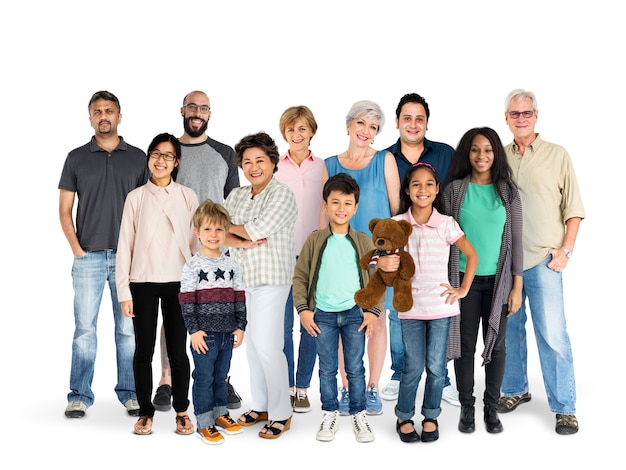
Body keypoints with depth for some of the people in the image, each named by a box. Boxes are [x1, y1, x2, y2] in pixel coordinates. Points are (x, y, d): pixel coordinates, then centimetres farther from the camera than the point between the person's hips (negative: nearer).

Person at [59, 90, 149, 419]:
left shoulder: (138, 158, 7)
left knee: (128, 328, 6)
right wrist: (77, 249, -5)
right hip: (89, 256, 0)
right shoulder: (77, 158, 6)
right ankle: (79, 396, 10)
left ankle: (129, 392, 16)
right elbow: (64, 209, 6)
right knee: (84, 328, 1)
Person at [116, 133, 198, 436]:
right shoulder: (136, 197, 3)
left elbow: (196, 242, 5)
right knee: (144, 349, 5)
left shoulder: (188, 197, 3)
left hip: (178, 282, 0)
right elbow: (125, 245, 2)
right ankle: (146, 412, 17)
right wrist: (124, 291, -2)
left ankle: (181, 411, 17)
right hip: (143, 283, 0)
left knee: (178, 349, 4)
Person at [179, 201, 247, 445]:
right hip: (204, 333, -4)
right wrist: (193, 330, -13)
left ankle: (220, 414, 30)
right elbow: (187, 301, -9)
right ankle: (204, 423, 13)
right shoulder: (193, 265, -7)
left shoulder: (231, 264, 7)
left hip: (227, 332, 4)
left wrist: (240, 326, 6)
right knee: (204, 378, 3)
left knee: (221, 376, 16)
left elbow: (239, 296, 10)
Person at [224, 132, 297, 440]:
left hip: (271, 279, -7)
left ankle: (281, 414, 4)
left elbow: (257, 229, -19)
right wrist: (243, 241, -16)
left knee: (266, 345, -8)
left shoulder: (282, 194, -8)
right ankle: (259, 406, 24)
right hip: (242, 278, 7)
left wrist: (231, 227, -1)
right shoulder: (236, 196, 13)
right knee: (251, 343, 12)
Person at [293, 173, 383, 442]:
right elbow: (300, 276, 2)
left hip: (355, 313, 0)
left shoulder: (363, 241, 0)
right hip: (323, 315, 0)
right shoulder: (315, 240, -1)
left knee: (355, 368, 8)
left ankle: (359, 415, 21)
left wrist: (374, 311, -4)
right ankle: (330, 414, 24)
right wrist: (303, 309, -6)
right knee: (327, 369, 10)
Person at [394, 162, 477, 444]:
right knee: (413, 367, 3)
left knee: (436, 365, 6)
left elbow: (472, 255, 5)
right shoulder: (397, 224, -1)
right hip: (410, 306, 0)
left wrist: (463, 289, 2)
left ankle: (431, 416, 24)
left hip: (441, 306, 0)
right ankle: (404, 417, 20)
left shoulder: (446, 224, -2)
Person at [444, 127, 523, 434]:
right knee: (465, 345, 6)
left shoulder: (508, 191, 2)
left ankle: (491, 407, 21)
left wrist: (517, 285, -2)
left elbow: (515, 240, 1)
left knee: (496, 345, 6)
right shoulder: (454, 189, -1)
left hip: (498, 280, 1)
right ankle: (467, 407, 20)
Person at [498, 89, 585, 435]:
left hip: (542, 260, -3)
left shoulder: (557, 156, 2)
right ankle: (515, 390, 29)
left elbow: (573, 209, 2)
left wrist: (565, 250, -6)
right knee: (509, 328, 13)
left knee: (553, 335, -5)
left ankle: (564, 407, 4)